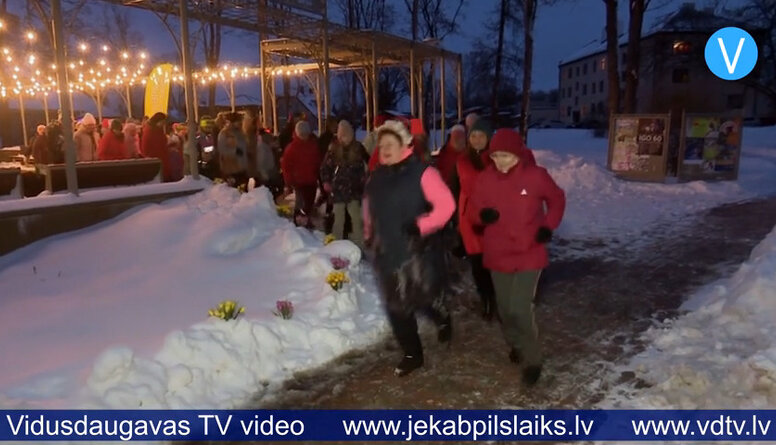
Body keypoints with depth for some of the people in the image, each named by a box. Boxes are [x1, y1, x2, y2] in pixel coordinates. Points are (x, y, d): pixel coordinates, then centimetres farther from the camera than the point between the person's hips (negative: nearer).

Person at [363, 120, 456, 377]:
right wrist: (369, 233, 16)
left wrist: (421, 226, -23)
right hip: (388, 253, 6)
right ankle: (412, 354, 28)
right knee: (396, 307, 9)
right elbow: (370, 208, 24)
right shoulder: (377, 177, 10)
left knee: (424, 298, -3)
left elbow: (446, 205, -15)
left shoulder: (421, 172, -11)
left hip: (419, 251, -6)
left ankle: (442, 318, 35)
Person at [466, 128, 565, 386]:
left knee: (520, 309, -11)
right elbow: (471, 211, 3)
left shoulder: (536, 176, -11)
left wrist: (549, 226, -7)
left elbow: (557, 199, 6)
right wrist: (482, 214, -20)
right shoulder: (485, 178, -5)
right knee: (505, 310, 15)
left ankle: (532, 360, 10)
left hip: (529, 254, -3)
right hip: (498, 255, 4)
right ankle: (516, 345, 42)